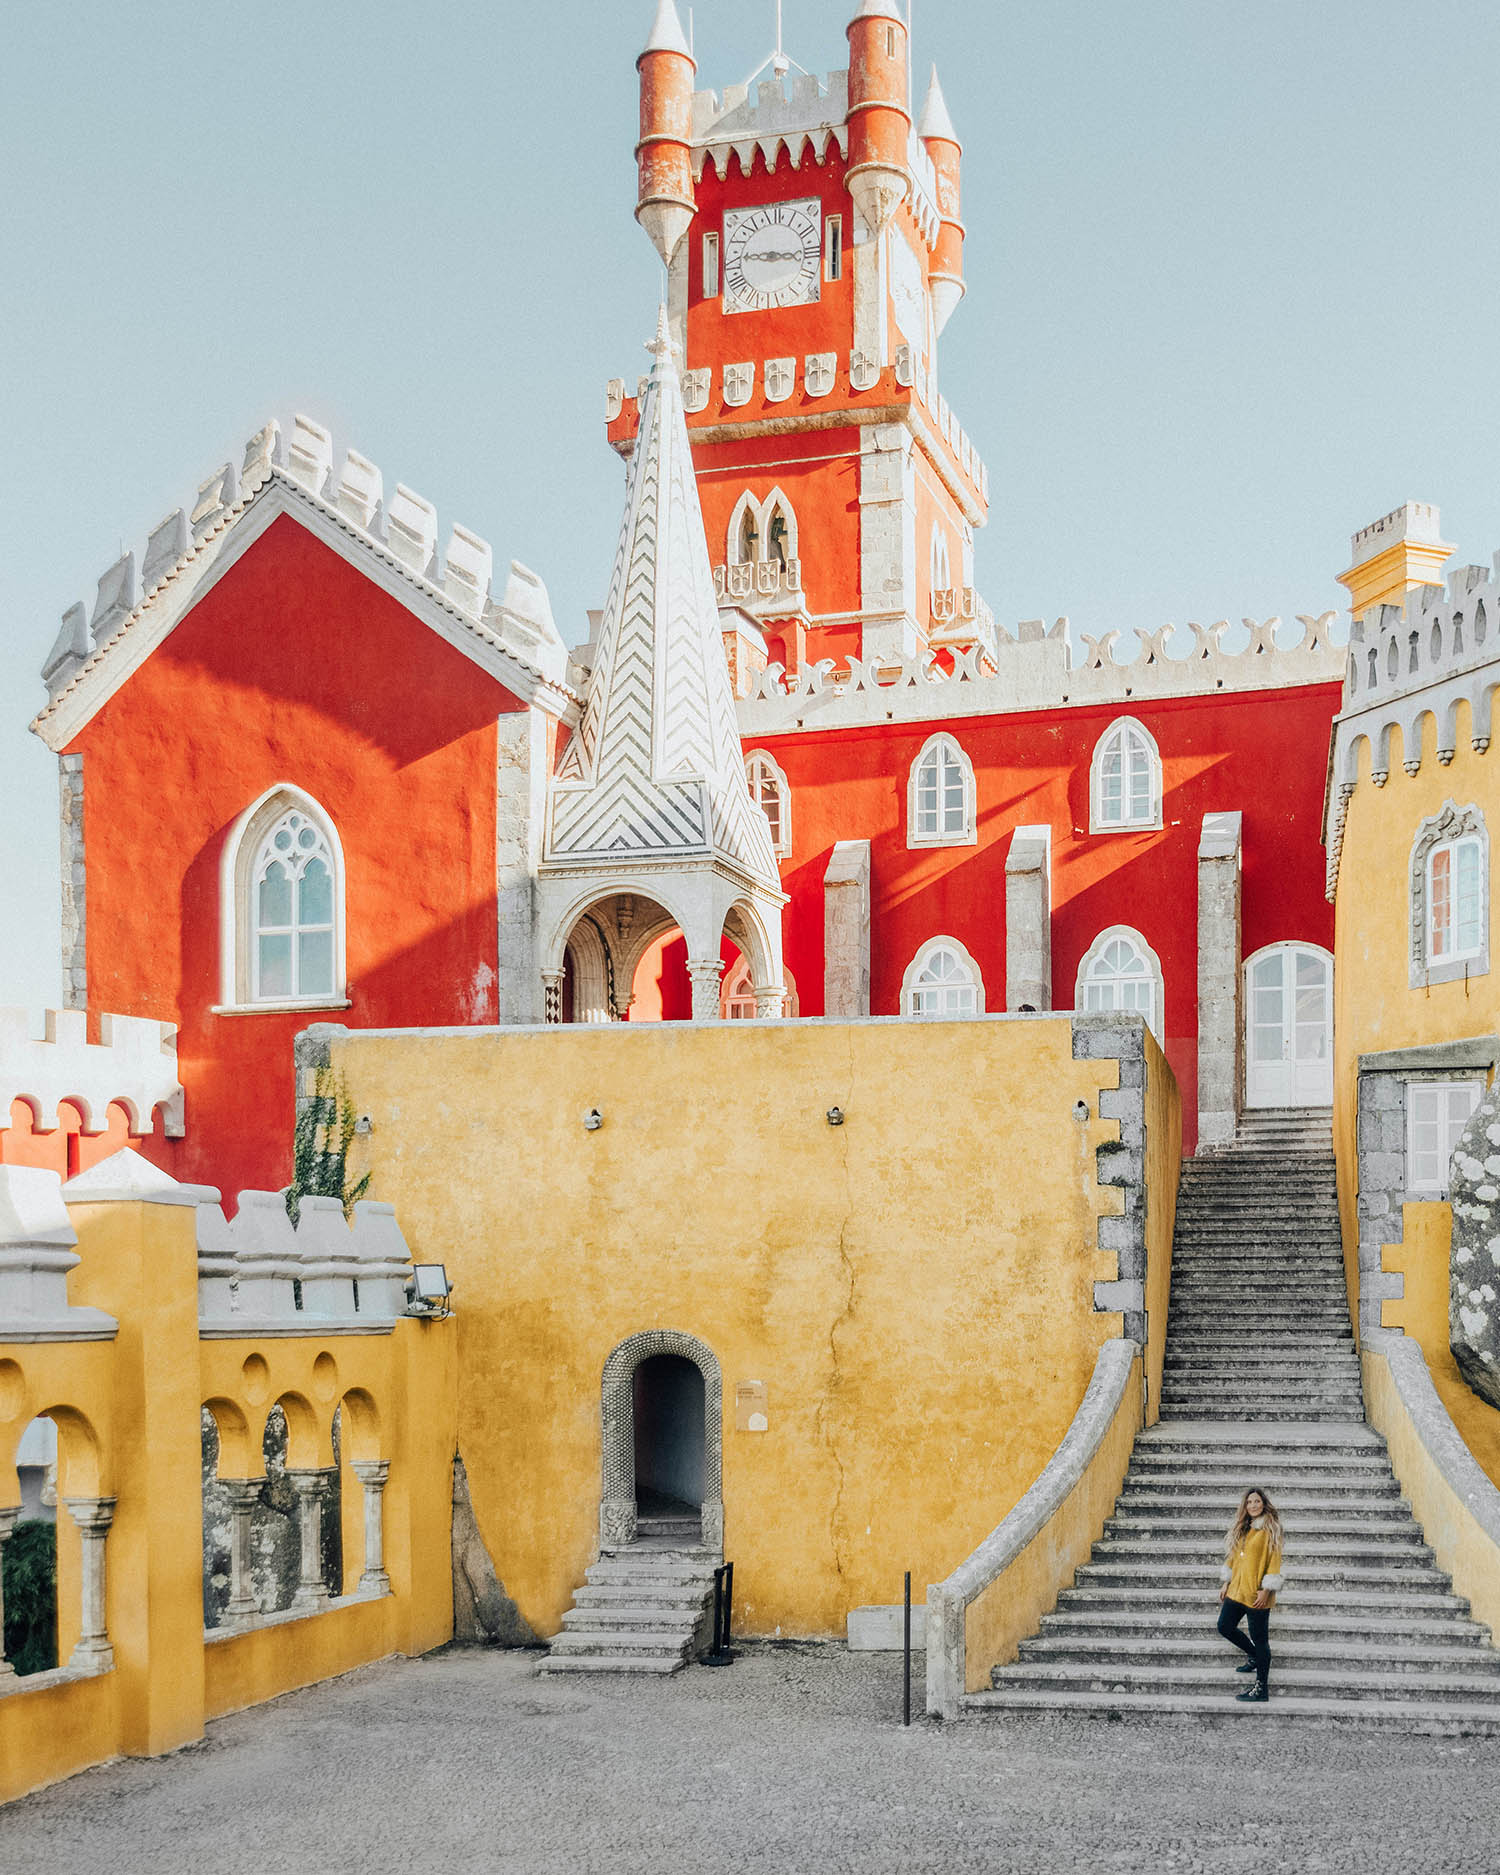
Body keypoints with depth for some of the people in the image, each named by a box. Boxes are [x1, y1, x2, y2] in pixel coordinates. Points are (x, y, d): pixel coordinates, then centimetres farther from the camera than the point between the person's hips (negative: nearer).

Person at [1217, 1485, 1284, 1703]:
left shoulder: (1270, 1528, -9)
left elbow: (1274, 1560, -12)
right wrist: (1226, 1583, 15)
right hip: (1236, 1591, 8)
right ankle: (1256, 1657, 35)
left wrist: (1266, 1589, -16)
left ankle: (1262, 1689, 4)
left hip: (1256, 1595, -8)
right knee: (1225, 1627, 14)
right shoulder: (1242, 1528, 12)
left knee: (1259, 1638, -2)